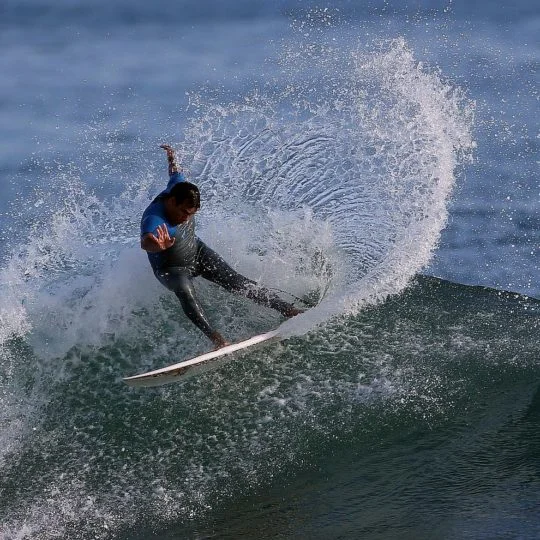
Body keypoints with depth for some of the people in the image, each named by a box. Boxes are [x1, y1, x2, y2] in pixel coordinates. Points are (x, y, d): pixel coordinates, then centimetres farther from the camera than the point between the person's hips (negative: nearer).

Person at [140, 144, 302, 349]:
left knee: (234, 281, -5)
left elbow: (175, 173, 5)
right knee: (185, 293, -35)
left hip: (197, 252, 6)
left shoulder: (178, 188, -19)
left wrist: (172, 158, 29)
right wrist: (159, 246, -87)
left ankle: (287, 309, -5)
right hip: (172, 269, -6)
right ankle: (215, 338, -49)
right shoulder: (154, 220, -40)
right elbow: (146, 242, -63)